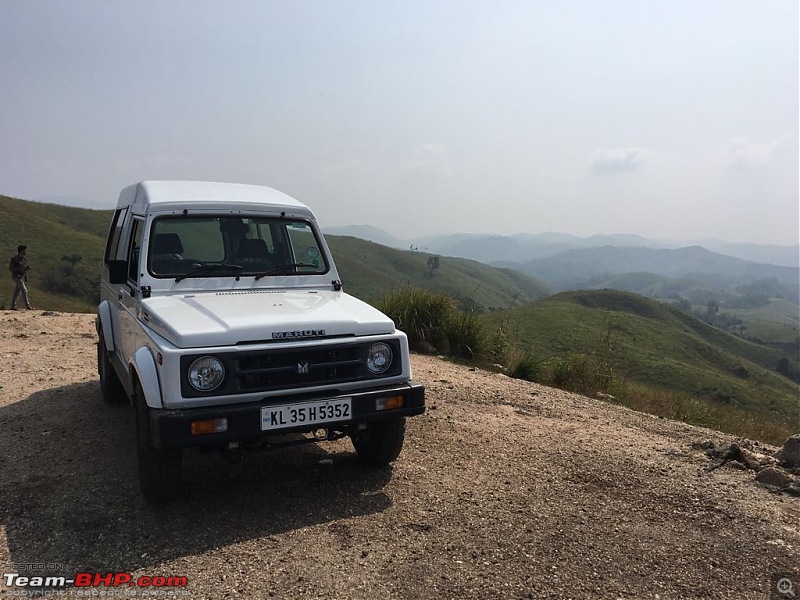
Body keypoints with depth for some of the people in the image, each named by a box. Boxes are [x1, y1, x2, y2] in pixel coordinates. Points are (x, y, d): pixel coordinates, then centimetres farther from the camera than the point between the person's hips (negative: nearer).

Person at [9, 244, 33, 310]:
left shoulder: (24, 258, 10)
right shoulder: (14, 258, -12)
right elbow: (10, 268, -13)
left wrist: (27, 268, 4)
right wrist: (19, 268, -23)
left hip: (22, 276, 8)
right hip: (17, 276, -8)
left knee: (17, 292, 9)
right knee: (24, 290, -14)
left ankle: (13, 306, 14)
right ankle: (27, 305, -13)